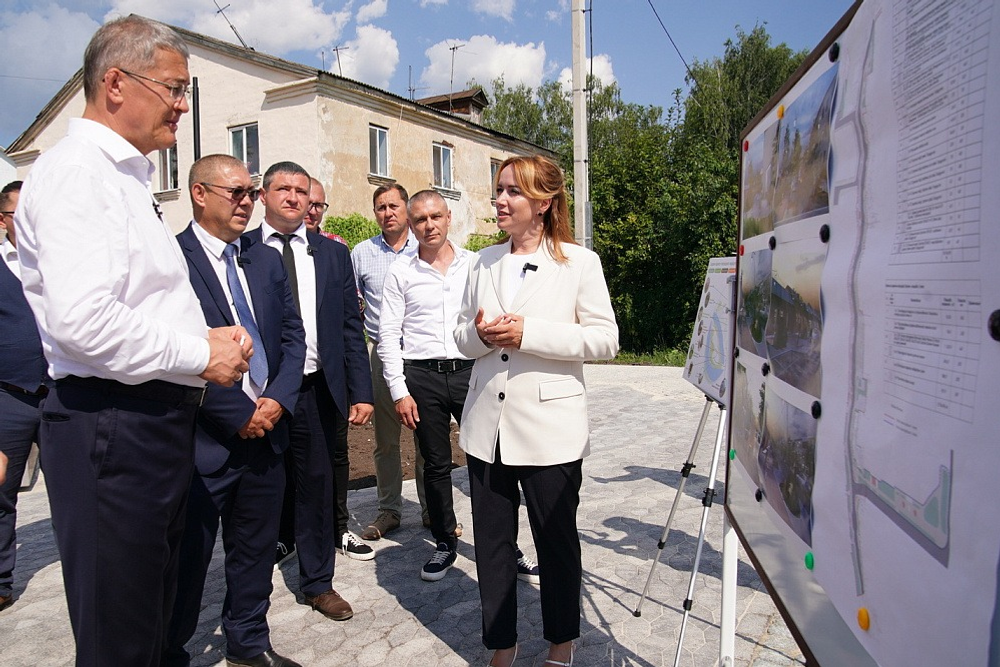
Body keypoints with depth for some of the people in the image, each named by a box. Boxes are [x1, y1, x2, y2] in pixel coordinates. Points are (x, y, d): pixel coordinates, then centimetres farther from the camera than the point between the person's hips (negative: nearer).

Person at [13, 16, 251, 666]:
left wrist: (210, 335, 7)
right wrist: (201, 356, -15)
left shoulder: (129, 178, 19)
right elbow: (82, 321, -26)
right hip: (111, 427, -10)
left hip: (162, 418, 10)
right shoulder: (75, 172, -13)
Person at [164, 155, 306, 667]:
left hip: (266, 431, 6)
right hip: (203, 438, -6)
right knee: (188, 558, 9)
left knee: (256, 548, 18)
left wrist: (278, 399, -5)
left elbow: (293, 334, 10)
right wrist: (239, 414, -14)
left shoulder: (266, 260, 12)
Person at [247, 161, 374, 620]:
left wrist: (361, 392, 0)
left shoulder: (332, 253, 8)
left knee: (317, 485, 12)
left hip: (316, 389, 2)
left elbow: (351, 327, 6)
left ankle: (317, 582, 31)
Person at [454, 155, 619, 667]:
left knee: (557, 541, 12)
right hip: (487, 426, 4)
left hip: (550, 427, -4)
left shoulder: (580, 262, -2)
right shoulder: (484, 262, 11)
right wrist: (481, 335, -9)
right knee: (491, 541, 13)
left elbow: (605, 338, -9)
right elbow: (463, 337, 15)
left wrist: (529, 332, -17)